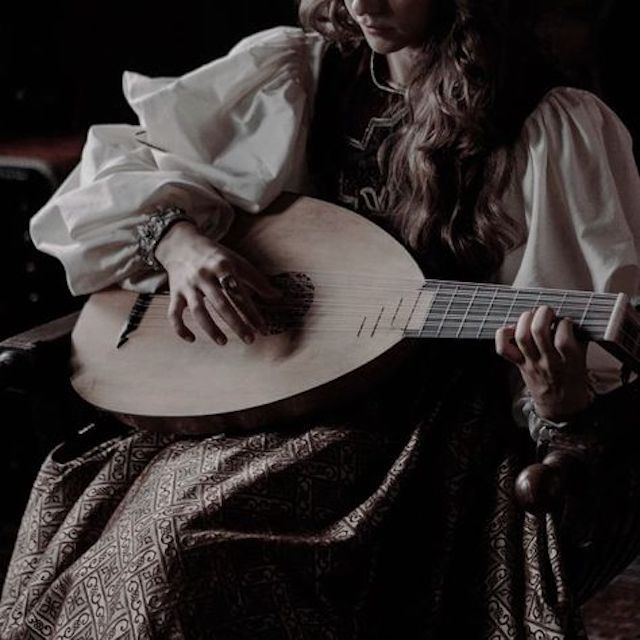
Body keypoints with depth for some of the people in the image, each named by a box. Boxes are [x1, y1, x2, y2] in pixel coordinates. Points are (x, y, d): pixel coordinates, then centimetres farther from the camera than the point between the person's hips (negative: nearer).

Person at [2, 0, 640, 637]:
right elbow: (119, 163, 13)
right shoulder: (291, 74, 5)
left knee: (181, 536, -28)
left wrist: (561, 398, -29)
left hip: (426, 431, -4)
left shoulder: (561, 131, -5)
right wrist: (174, 238, -8)